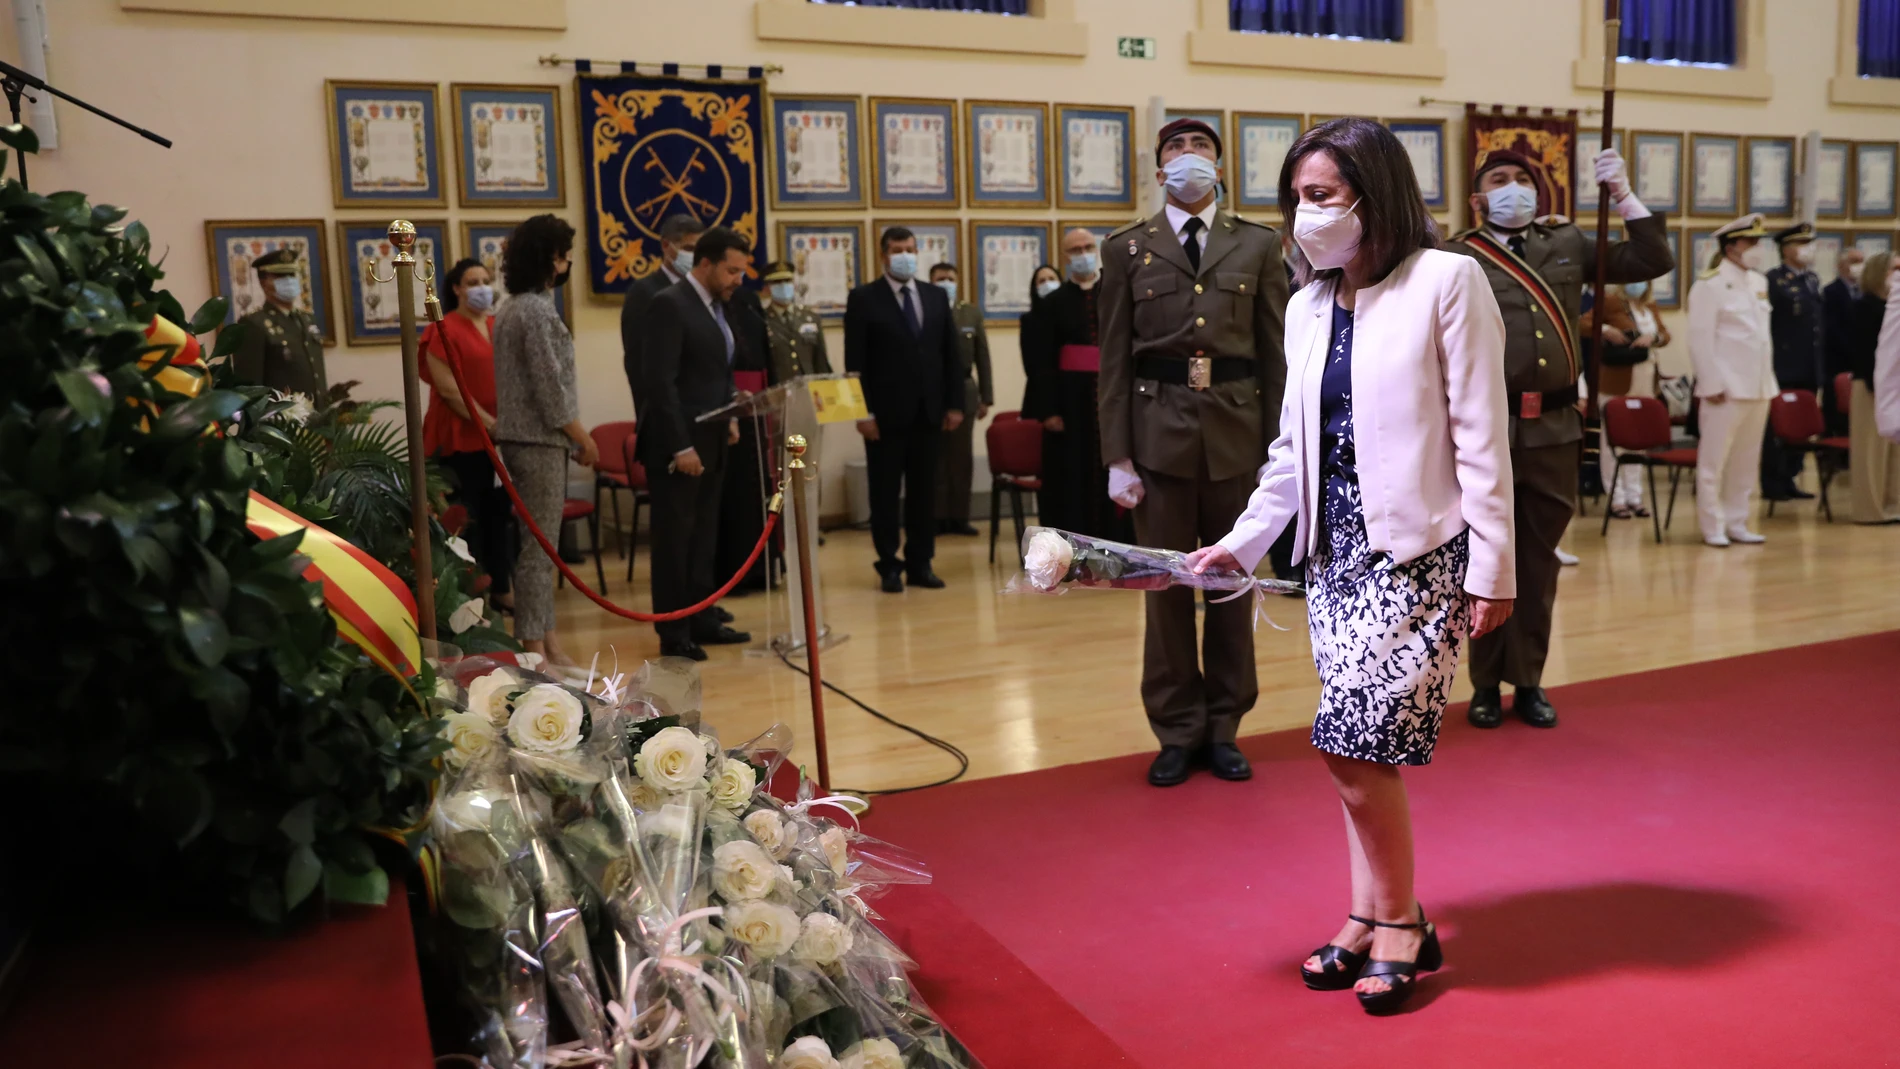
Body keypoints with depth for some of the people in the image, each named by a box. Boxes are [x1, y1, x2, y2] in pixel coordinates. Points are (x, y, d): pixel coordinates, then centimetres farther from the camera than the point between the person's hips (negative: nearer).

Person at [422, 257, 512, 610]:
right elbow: (448, 388, -13)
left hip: (502, 437, 6)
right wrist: (489, 423, -18)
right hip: (461, 437, -6)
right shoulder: (444, 330, -6)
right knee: (468, 518, 0)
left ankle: (500, 588, 21)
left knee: (500, 512, 11)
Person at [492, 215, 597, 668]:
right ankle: (535, 648, 0)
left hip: (522, 435, 10)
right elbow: (549, 386, -18)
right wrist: (583, 438, -8)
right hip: (540, 440, -10)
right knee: (539, 546, -5)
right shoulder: (537, 310, -15)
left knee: (538, 544, 12)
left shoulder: (512, 307, 16)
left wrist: (574, 436, 16)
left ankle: (545, 640, 18)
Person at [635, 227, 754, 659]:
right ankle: (674, 633, 10)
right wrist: (680, 446, -20)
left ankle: (703, 621, 23)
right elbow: (658, 381, -19)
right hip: (677, 444, -8)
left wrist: (729, 415, 8)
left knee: (704, 536, 14)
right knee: (674, 539, 1)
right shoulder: (669, 304, -14)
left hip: (711, 441, 8)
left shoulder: (721, 305, 12)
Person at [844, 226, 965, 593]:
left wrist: (953, 403, 4)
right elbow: (855, 362, -6)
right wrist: (864, 412, -13)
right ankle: (890, 566, 12)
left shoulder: (936, 296, 12)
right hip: (885, 412, -4)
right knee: (885, 492, 3)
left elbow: (951, 353, 11)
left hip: (927, 411, 4)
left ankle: (920, 563, 15)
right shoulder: (863, 298, -2)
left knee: (924, 491, 7)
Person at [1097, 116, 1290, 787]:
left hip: (1238, 431, 1)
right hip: (1159, 432, -1)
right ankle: (1178, 733, 17)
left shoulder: (1259, 246, 9)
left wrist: (1277, 451, 0)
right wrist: (1117, 457, -4)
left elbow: (1275, 356, 6)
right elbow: (1114, 362, 3)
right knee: (1166, 587, 4)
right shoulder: (1127, 249, 7)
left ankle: (1223, 729, 21)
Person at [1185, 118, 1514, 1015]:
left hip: (1419, 552, -6)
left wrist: (1491, 566, -9)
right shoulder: (1307, 307, 13)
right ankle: (1371, 920, 22)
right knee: (1362, 750, 8)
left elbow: (1480, 435, -8)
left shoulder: (1446, 281, -5)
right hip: (1336, 552, 6)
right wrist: (1241, 543, 7)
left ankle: (1399, 922, 11)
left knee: (1354, 744, -10)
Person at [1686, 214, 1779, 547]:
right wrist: (1712, 385, -15)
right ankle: (1713, 527, 6)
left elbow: (1765, 334, 18)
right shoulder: (1710, 285, -8)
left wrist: (1769, 380, 13)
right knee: (1714, 461, -2)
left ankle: (1737, 522, 20)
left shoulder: (1759, 282, 14)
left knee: (1747, 461, 11)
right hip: (1727, 388, -7)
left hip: (1759, 388, 7)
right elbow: (1700, 341, -12)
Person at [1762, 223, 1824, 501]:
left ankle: (1789, 480, 19)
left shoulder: (1813, 279, 14)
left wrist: (1820, 368, 13)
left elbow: (1818, 323, 18)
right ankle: (1772, 485, 7)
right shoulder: (1772, 280, -8)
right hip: (1783, 370, -7)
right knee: (1777, 428, 0)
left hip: (1809, 371, 7)